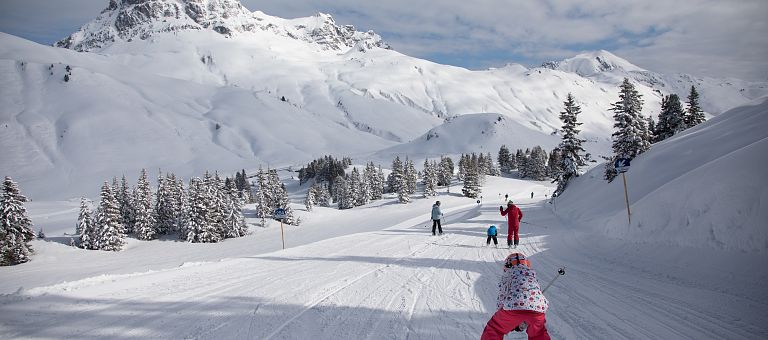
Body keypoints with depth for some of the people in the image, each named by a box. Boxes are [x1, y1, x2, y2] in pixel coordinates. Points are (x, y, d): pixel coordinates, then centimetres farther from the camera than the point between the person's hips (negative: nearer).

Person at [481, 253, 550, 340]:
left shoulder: (508, 273, 26)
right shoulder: (532, 274, 35)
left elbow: (501, 297, 23)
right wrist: (523, 325, 49)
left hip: (514, 305, -3)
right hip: (538, 306, 4)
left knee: (493, 330, 17)